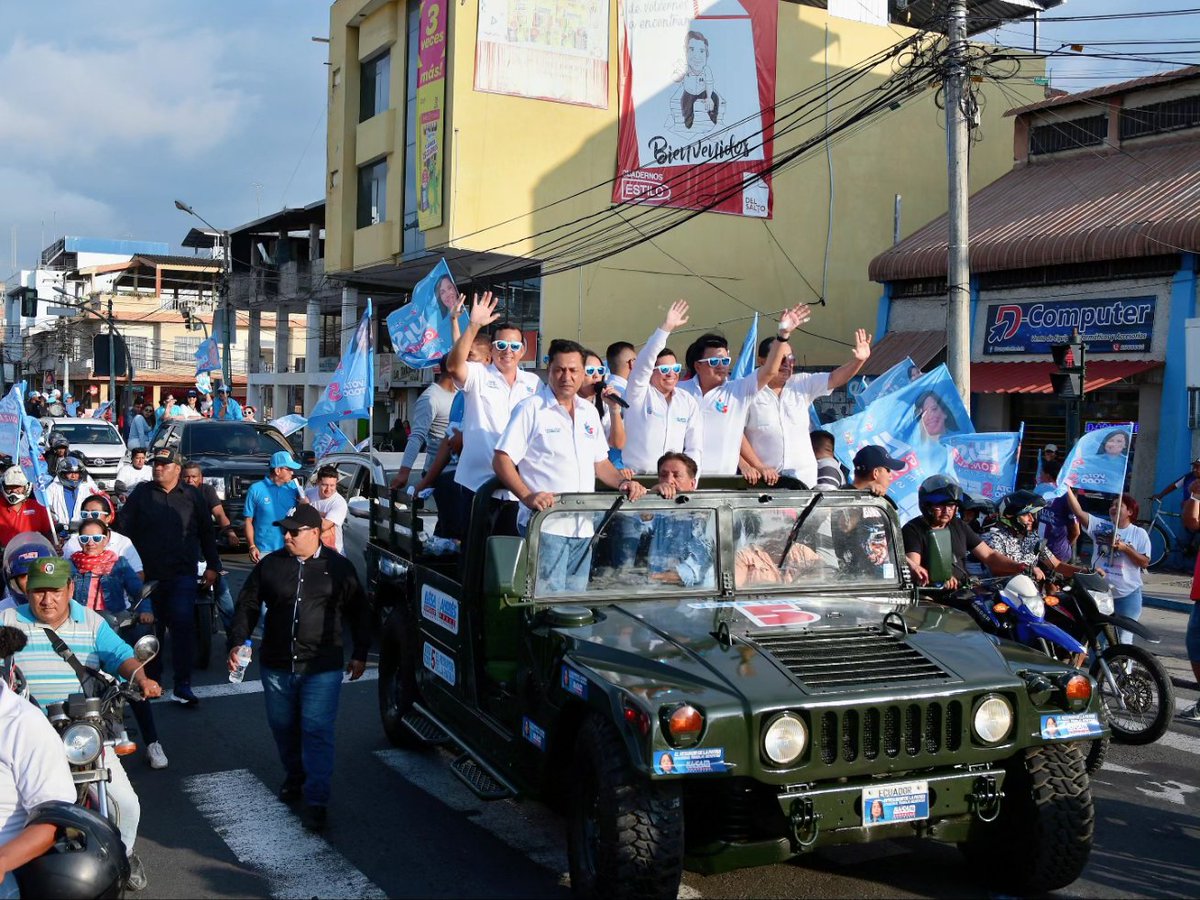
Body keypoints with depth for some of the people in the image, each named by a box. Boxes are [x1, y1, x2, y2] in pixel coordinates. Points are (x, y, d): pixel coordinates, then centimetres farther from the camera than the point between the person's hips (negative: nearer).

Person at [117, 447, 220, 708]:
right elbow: (124, 529, 3)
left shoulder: (192, 496, 8)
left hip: (182, 575, -1)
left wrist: (212, 566, 8)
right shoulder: (141, 494, 7)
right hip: (149, 575, 1)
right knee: (152, 629, 10)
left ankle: (182, 686, -8)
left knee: (183, 627, -10)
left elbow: (206, 532, 12)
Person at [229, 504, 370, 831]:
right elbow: (248, 605, 9)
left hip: (322, 668, -3)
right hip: (276, 665, 3)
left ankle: (316, 801, -2)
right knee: (283, 727, 16)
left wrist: (360, 653, 5)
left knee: (317, 732, -7)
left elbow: (359, 613, 7)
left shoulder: (338, 567, -1)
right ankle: (295, 777, 40)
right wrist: (238, 642, -2)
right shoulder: (270, 565, 2)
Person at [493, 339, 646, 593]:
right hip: (545, 526, -6)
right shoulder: (531, 409, -4)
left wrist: (624, 482, 4)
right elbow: (502, 460, -9)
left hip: (583, 529, 6)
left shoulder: (589, 412, 16)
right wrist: (527, 496, -24)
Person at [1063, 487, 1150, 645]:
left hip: (1128, 595, -2)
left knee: (1124, 638, 3)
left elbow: (1145, 562, -4)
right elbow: (1078, 512, -10)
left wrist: (1125, 548, -17)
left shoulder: (1139, 533, 0)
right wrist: (1067, 488, -20)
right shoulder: (1100, 526, 2)